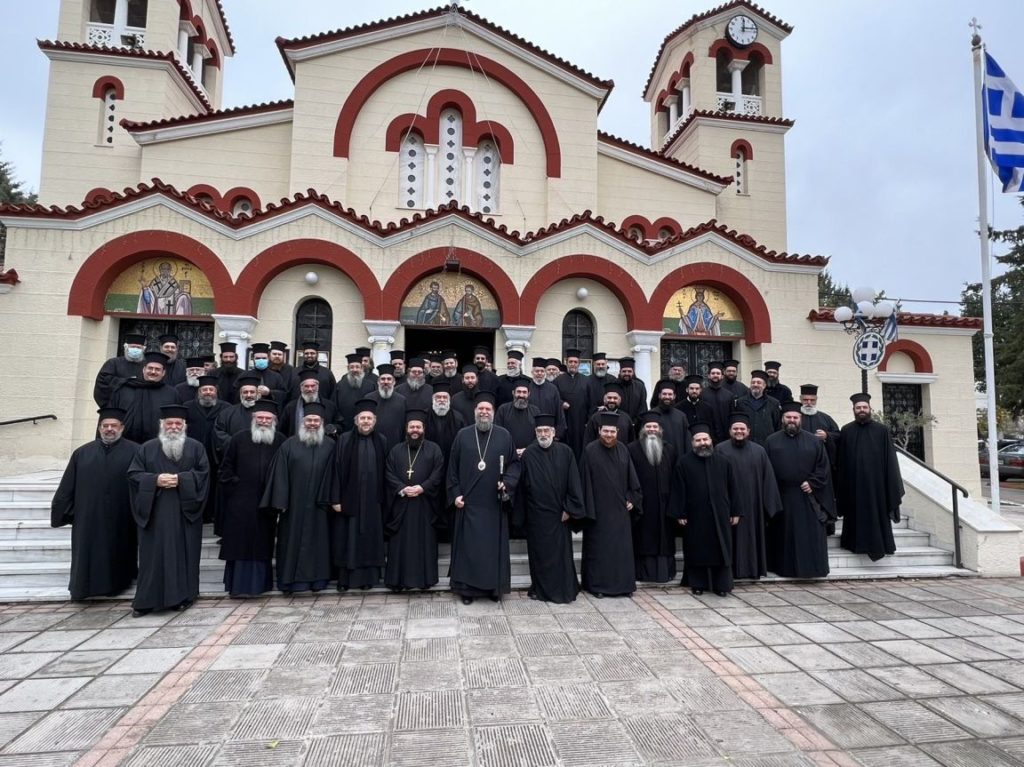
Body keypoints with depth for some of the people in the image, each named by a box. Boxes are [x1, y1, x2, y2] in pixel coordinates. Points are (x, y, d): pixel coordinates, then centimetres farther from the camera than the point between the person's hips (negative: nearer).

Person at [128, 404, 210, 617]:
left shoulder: (195, 448, 6)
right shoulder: (147, 448, 9)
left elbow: (203, 473, -2)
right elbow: (133, 474, 3)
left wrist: (181, 479, -15)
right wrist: (155, 480, -13)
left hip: (185, 512, -1)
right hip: (154, 513, 1)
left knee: (183, 553, 2)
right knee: (153, 555, 2)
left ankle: (183, 596, 11)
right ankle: (147, 600, 9)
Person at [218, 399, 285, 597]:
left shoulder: (281, 441, 2)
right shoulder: (239, 439, 2)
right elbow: (226, 467, 7)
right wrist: (234, 484, -2)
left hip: (266, 503, 1)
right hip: (241, 502, -1)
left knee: (262, 543, 8)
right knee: (240, 542, 2)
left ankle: (260, 582, 19)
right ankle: (238, 583, 10)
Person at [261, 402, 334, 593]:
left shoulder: (329, 446, 5)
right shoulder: (289, 445, 1)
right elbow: (280, 474, -3)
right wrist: (280, 502, -9)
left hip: (318, 507, 1)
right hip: (294, 505, -1)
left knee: (317, 541, 7)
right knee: (292, 541, 4)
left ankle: (316, 578, 17)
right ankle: (290, 580, 14)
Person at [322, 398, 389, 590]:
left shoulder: (381, 442, 5)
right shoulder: (345, 440, -2)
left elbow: (384, 472, 8)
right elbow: (336, 470, -4)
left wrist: (383, 498, 4)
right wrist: (335, 499, -9)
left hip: (372, 500, 2)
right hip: (349, 499, -2)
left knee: (370, 538, 7)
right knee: (347, 539, 3)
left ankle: (368, 577, 17)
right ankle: (344, 578, 15)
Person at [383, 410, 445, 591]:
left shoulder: (433, 449, 5)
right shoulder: (396, 450, 11)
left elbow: (438, 474, -3)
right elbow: (388, 474, 2)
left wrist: (422, 488, -16)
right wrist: (402, 489, -13)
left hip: (425, 504, -1)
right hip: (400, 504, 1)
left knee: (425, 541, 3)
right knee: (400, 543, 3)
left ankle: (425, 578, 12)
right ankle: (398, 579, 11)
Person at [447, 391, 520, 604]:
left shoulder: (504, 436, 3)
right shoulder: (462, 435, 3)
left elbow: (514, 463, 5)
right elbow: (452, 467, 4)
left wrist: (507, 482, -11)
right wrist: (455, 493, -3)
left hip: (494, 502, 0)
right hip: (468, 501, 0)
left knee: (494, 544, 6)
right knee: (468, 546, 4)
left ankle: (494, 586, 19)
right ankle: (467, 588, 15)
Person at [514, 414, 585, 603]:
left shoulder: (565, 452, -3)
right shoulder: (528, 454, -2)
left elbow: (573, 482, -2)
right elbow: (521, 486, 1)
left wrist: (569, 508, -7)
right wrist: (521, 515, 2)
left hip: (558, 514, 0)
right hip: (536, 514, 0)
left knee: (561, 552, 7)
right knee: (538, 553, 9)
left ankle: (563, 590, 21)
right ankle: (539, 589, 23)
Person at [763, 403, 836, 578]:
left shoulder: (813, 441, 7)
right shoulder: (771, 441, 4)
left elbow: (823, 466, 5)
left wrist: (812, 483, -8)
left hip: (807, 496, 1)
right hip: (781, 498, 0)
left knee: (810, 535, 1)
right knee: (784, 535, 6)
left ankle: (812, 567, 10)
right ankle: (785, 567, 16)